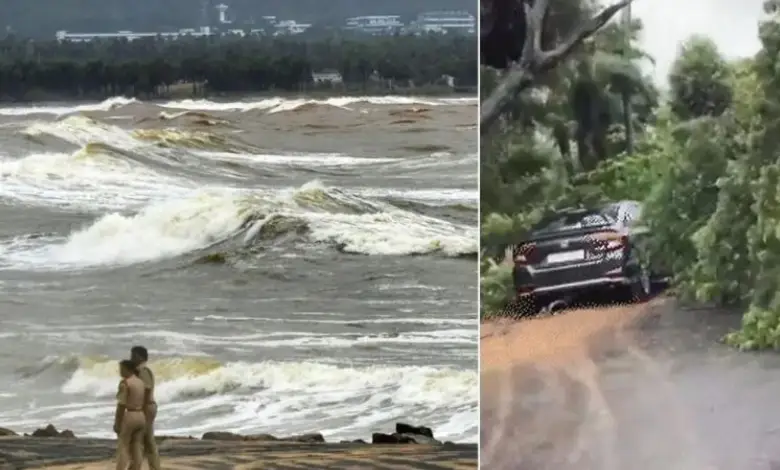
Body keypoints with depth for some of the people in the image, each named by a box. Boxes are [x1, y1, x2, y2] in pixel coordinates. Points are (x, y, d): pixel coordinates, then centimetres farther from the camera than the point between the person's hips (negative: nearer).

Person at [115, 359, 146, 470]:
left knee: (122, 449, 1)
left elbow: (121, 405, -17)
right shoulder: (141, 383, 10)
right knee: (137, 450, 7)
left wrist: (116, 423, -13)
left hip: (127, 419, -7)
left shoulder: (124, 383, -14)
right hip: (140, 418, 7)